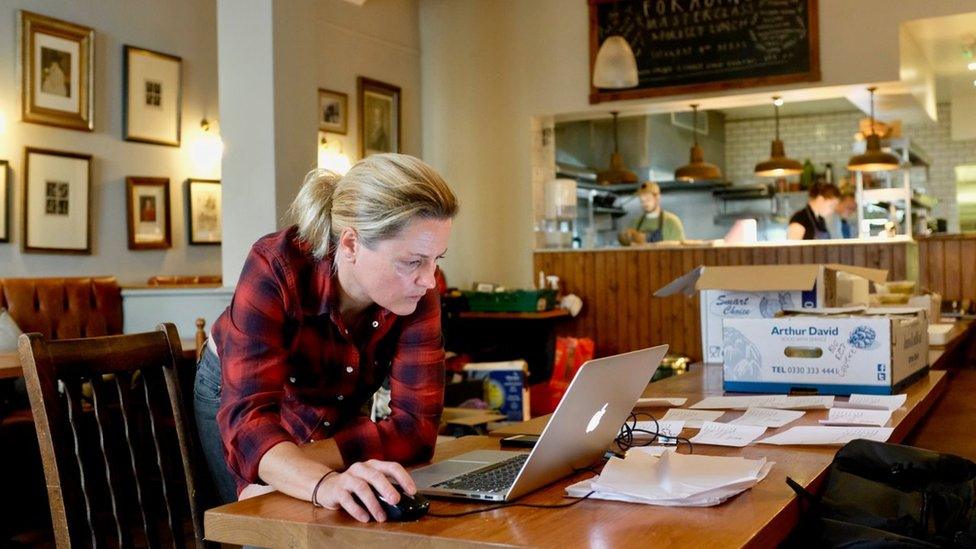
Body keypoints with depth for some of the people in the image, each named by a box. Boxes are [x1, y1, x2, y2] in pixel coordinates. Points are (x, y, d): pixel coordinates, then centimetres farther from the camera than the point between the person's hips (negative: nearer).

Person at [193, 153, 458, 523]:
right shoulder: (276, 269, -35)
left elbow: (418, 424, -28)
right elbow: (249, 416, -44)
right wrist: (322, 483, -63)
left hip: (341, 415, 4)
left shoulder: (418, 291, -25)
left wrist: (288, 468, -38)